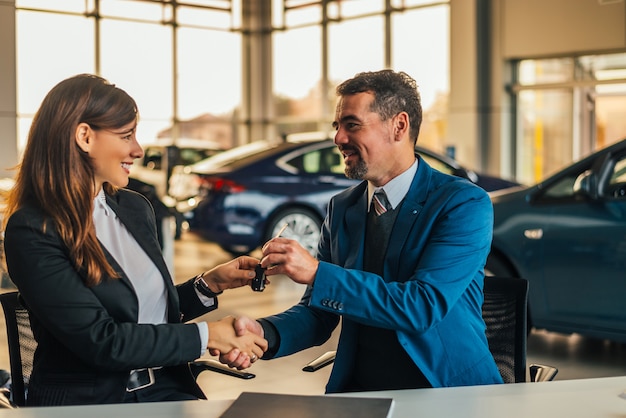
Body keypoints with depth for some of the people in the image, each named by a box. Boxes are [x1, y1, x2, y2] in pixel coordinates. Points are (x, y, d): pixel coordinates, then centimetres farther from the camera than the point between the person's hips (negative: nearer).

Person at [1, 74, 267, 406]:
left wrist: (210, 284, 4)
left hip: (167, 391, 6)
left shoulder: (135, 208, 9)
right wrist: (206, 336, -11)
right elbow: (99, 339, -16)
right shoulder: (32, 231, -11)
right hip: (88, 402, -5)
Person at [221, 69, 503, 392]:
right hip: (358, 389, 2)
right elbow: (318, 314, 7)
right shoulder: (341, 208, 6)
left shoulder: (466, 204, -11)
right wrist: (265, 333, -15)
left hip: (452, 393, -1)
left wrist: (317, 272, -25)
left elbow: (423, 307, -22)